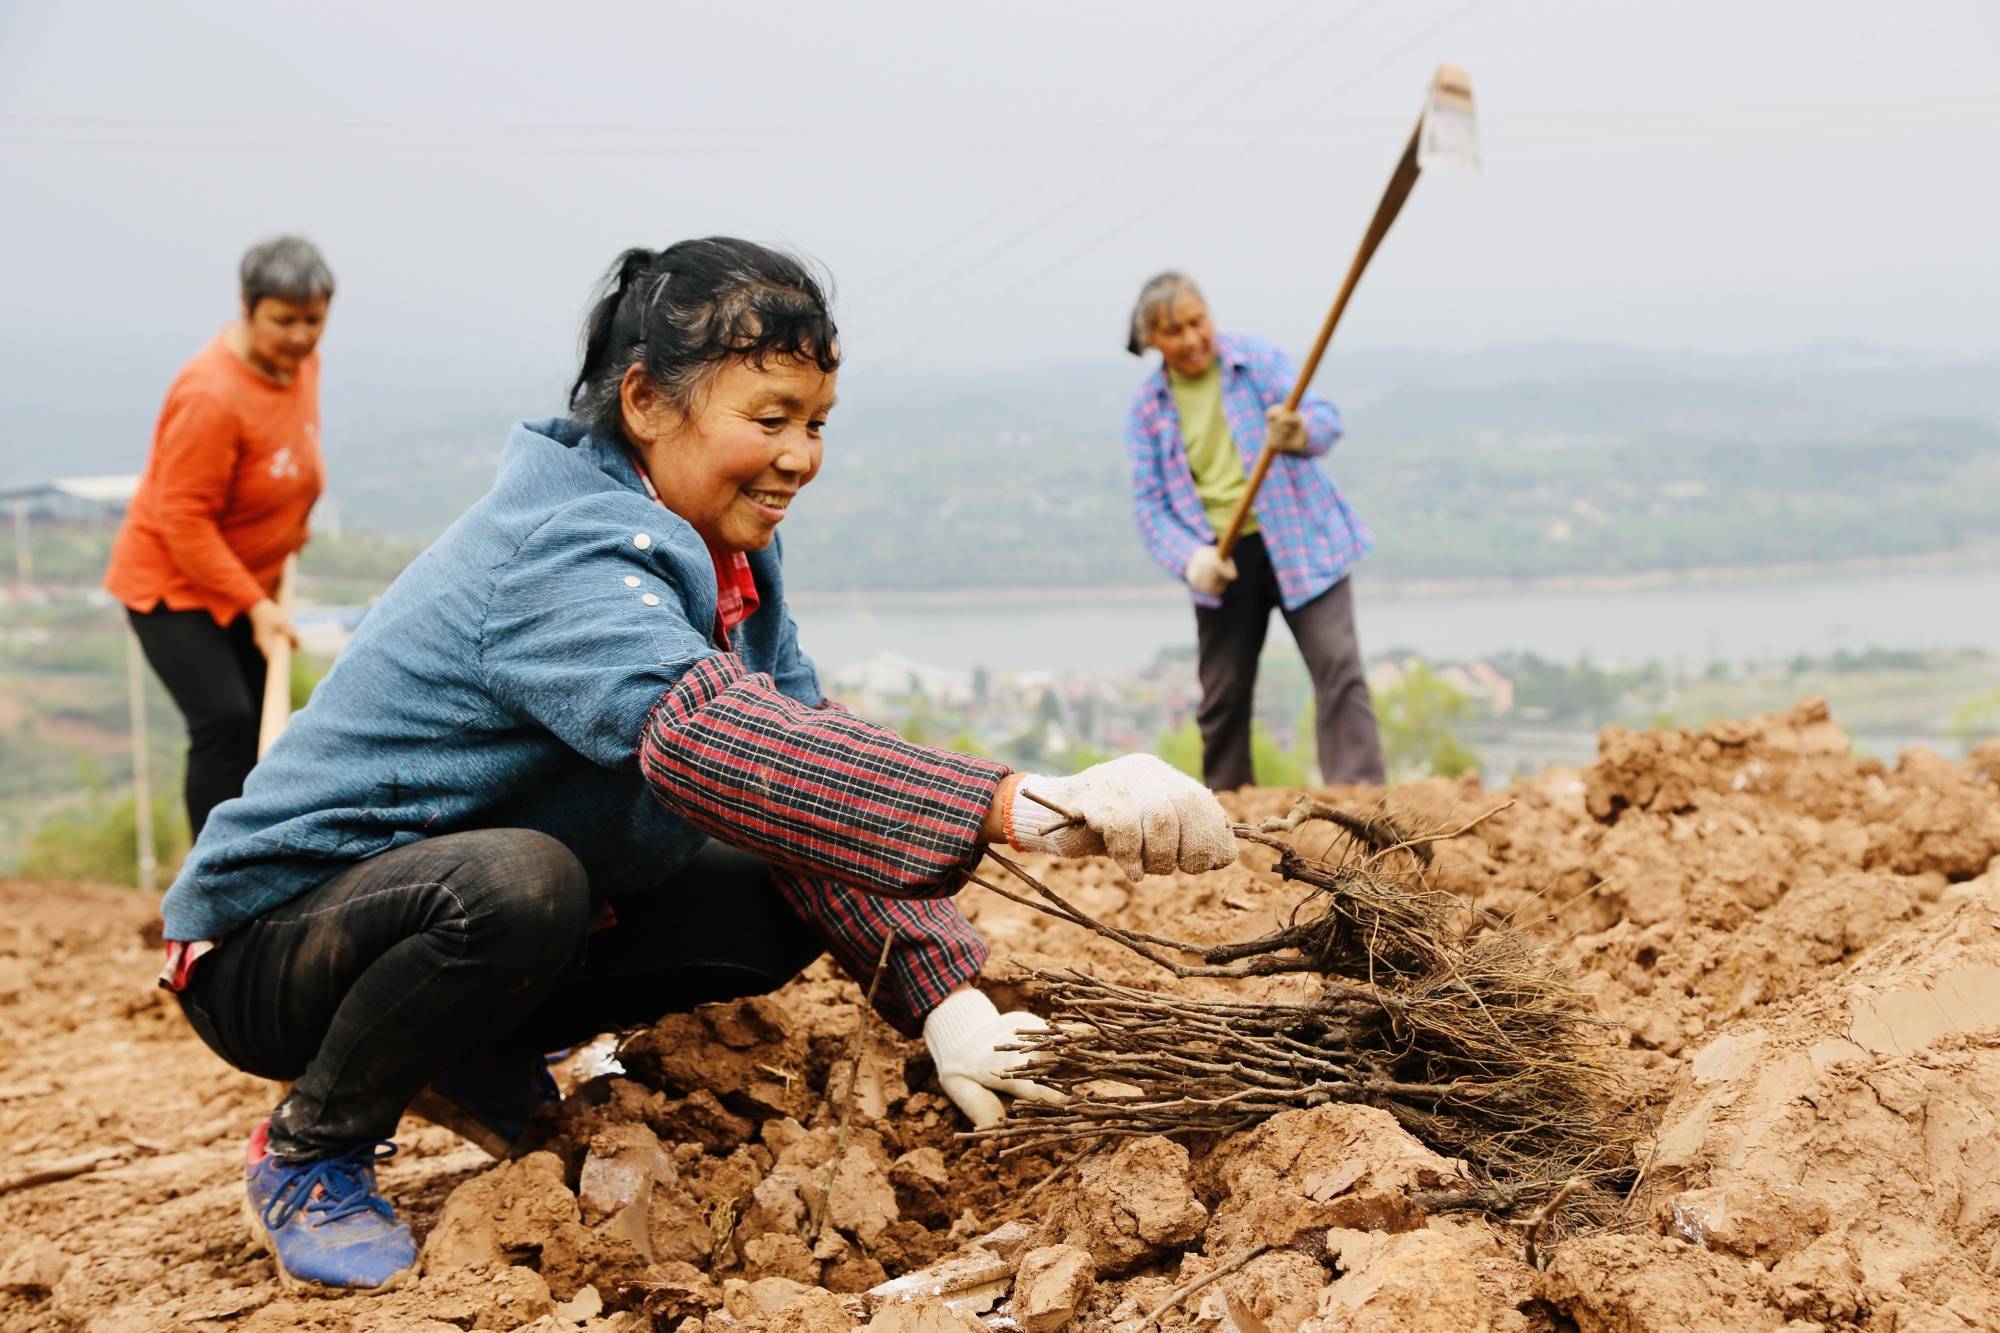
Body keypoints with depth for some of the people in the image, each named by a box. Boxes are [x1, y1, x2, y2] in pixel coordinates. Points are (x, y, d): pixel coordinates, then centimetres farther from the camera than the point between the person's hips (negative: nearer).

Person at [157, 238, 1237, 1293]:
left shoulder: (727, 555, 1)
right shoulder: (561, 553, -29)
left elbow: (809, 761, -5)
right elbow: (706, 736, -48)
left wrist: (947, 1004, -19)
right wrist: (1027, 808, -58)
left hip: (472, 913, 8)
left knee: (780, 905, -4)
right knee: (514, 883, -37)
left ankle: (479, 1061, 12)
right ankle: (313, 1147, -10)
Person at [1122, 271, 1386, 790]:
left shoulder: (1258, 359, -3)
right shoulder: (1147, 410, 2)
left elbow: (1325, 418, -12)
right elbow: (1149, 502, -2)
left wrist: (1302, 432, -37)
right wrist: (1189, 557, -21)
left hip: (1299, 543, -2)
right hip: (1223, 562, 2)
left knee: (1338, 666, -14)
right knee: (1222, 695, 7)